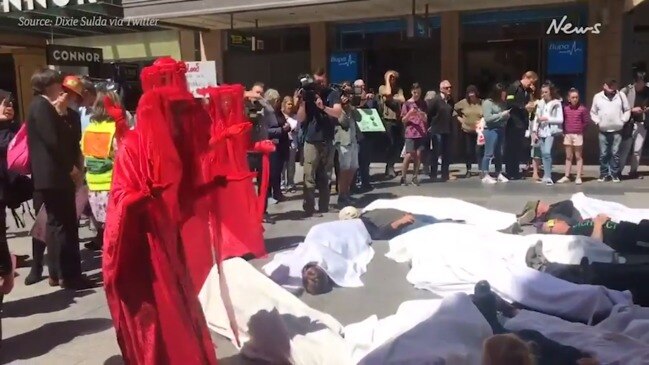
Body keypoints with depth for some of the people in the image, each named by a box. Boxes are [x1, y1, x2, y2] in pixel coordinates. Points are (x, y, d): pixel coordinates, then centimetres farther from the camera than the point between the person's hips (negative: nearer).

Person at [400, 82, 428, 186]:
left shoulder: (423, 103, 11)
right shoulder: (407, 104, 3)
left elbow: (426, 119, 11)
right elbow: (403, 120, 2)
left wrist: (423, 115, -11)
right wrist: (409, 113, -17)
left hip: (421, 132, 3)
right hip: (410, 133, -3)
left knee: (418, 154, -1)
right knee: (409, 155, -11)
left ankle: (415, 177, 4)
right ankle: (403, 177, -3)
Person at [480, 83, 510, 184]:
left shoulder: (503, 103, 11)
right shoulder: (487, 103, -9)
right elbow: (488, 118, -17)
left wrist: (507, 115, 1)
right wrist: (501, 115, -15)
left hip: (501, 130, 7)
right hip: (491, 130, -7)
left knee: (499, 153, 12)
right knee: (489, 153, -6)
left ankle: (499, 174, 19)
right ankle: (485, 175, -2)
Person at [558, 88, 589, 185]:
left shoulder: (582, 109, -6)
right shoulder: (565, 108, 3)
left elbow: (586, 121, -2)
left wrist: (581, 130, -2)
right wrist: (564, 131, 4)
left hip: (578, 135, -3)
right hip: (567, 135, 3)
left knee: (578, 156, 3)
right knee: (568, 157, 10)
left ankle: (578, 177, 7)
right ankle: (566, 176, 14)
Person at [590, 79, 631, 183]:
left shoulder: (621, 95, 1)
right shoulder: (597, 96, 2)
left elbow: (627, 110, 8)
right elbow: (593, 112, 9)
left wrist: (623, 120, -3)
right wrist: (597, 122, -3)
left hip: (617, 130, 0)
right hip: (603, 131, 0)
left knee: (615, 153, 2)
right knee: (603, 154, 3)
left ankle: (615, 174, 9)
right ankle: (603, 174, 12)